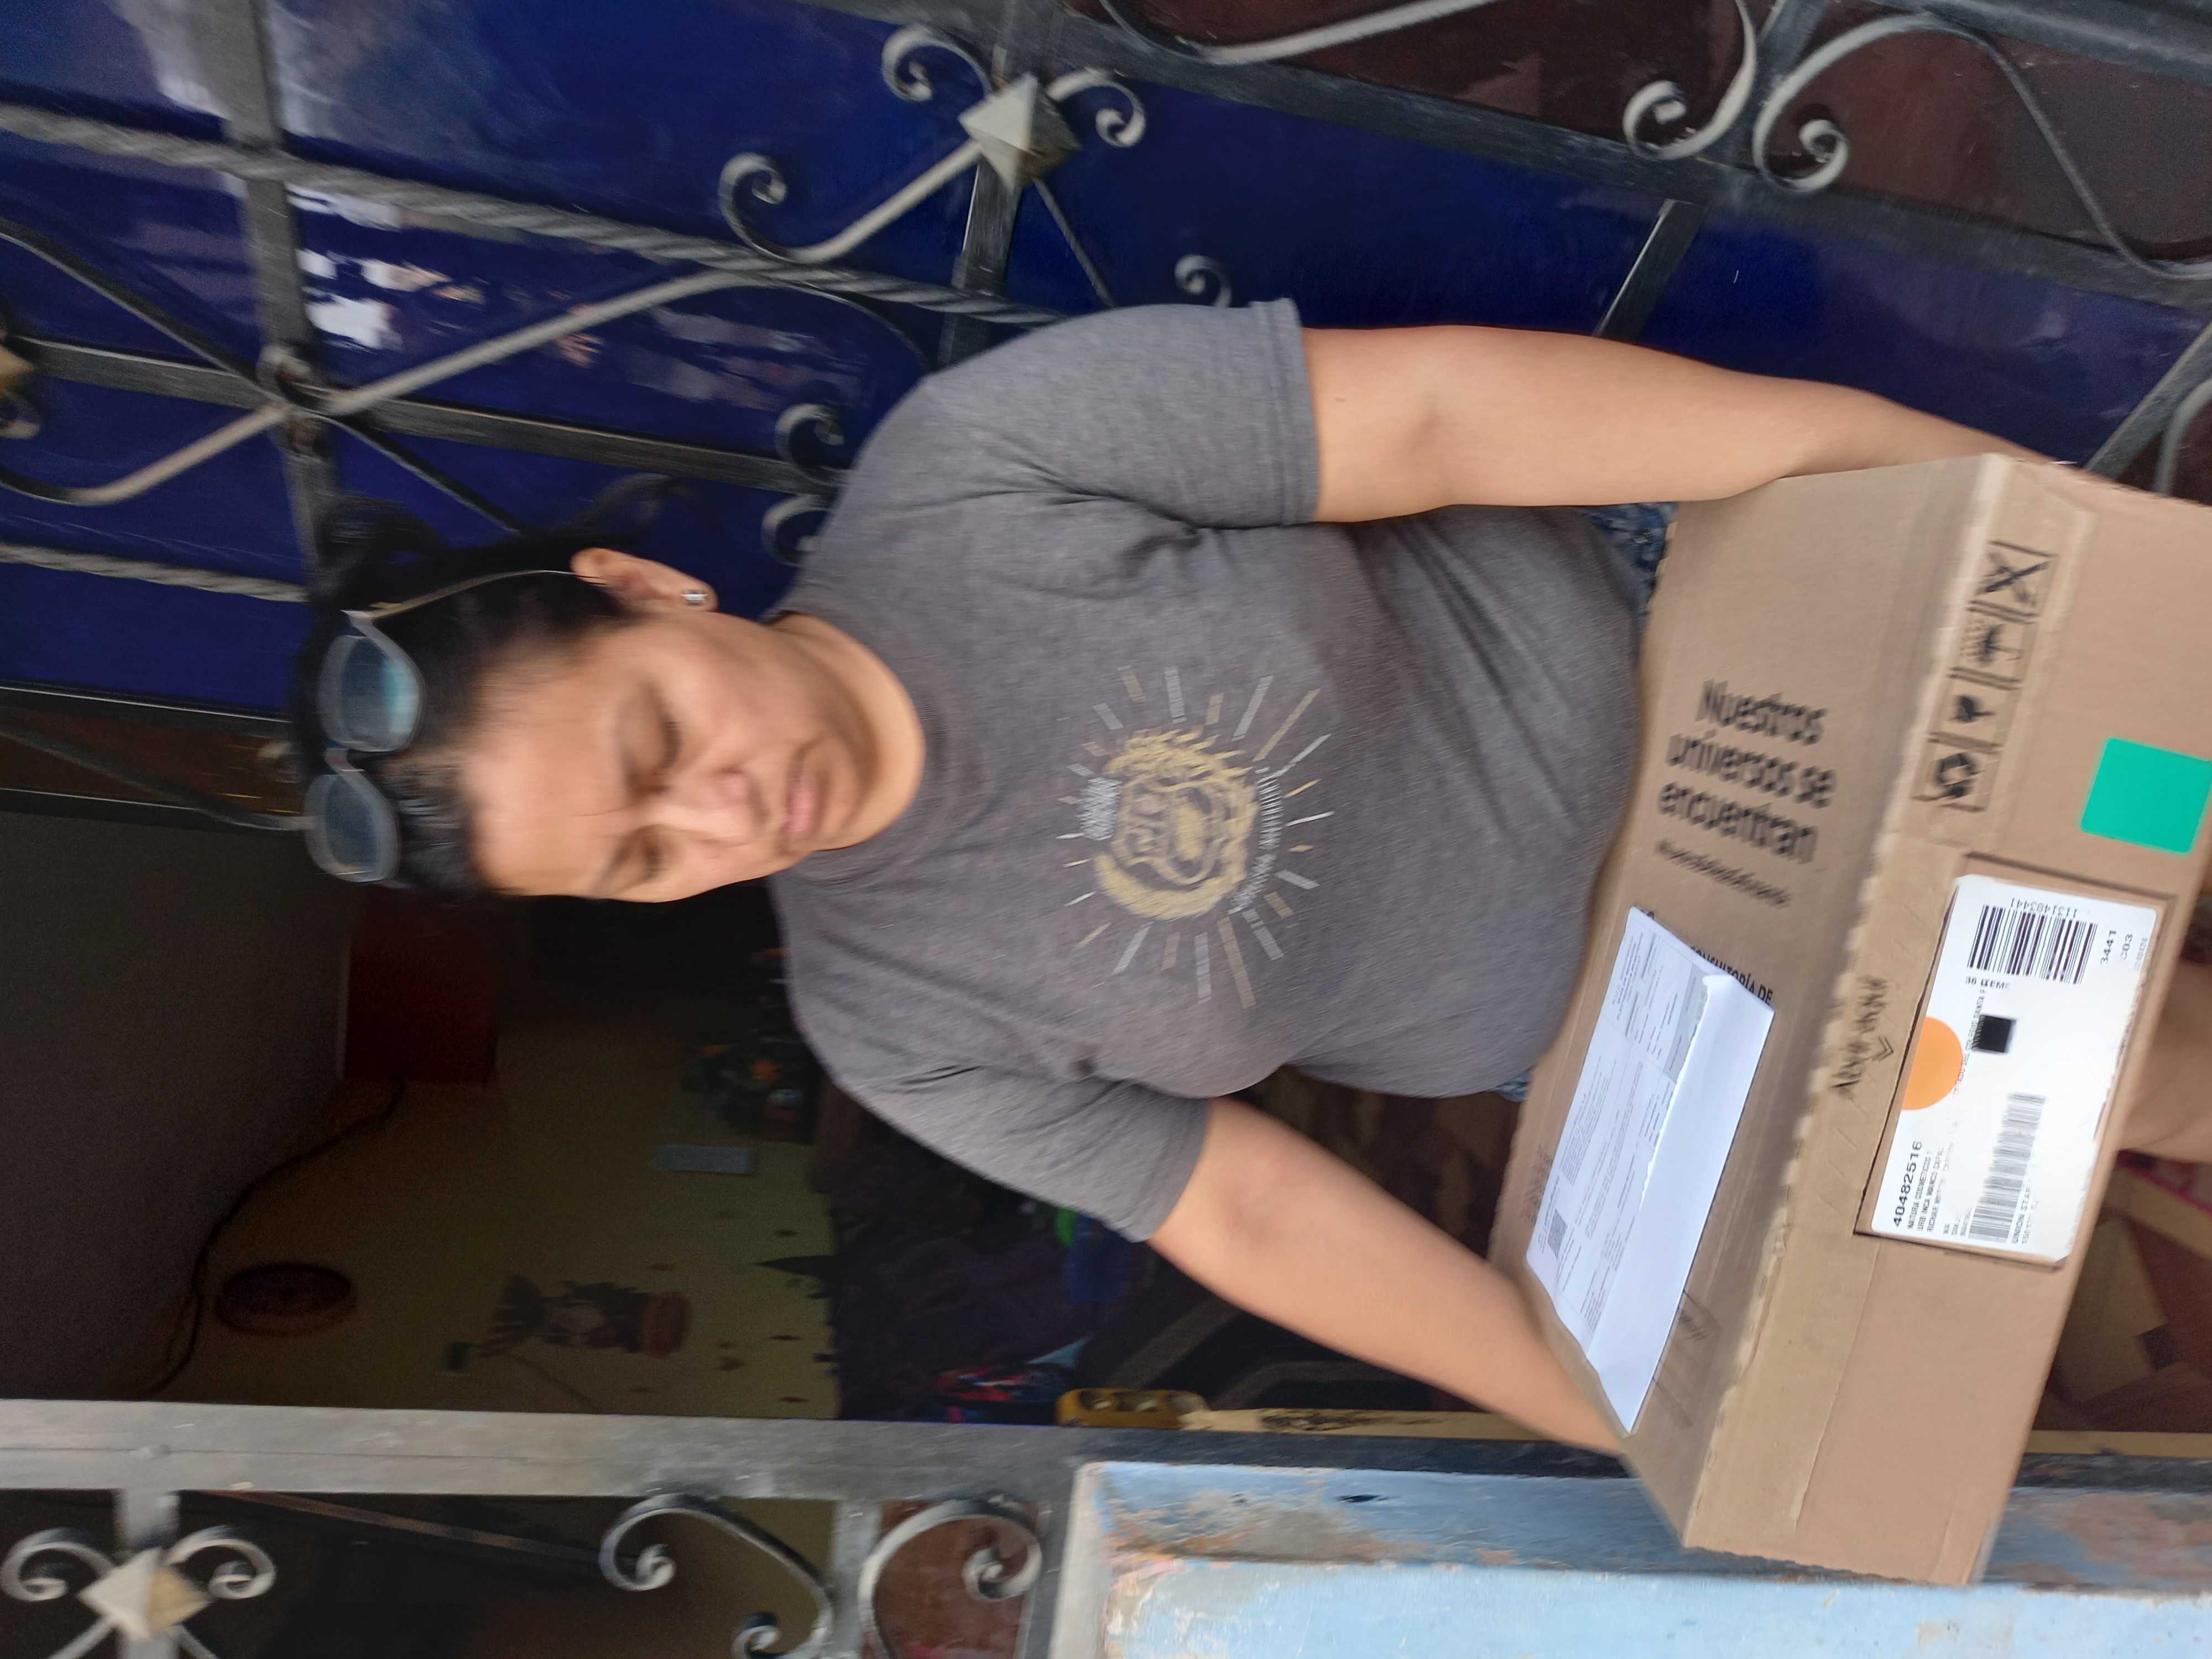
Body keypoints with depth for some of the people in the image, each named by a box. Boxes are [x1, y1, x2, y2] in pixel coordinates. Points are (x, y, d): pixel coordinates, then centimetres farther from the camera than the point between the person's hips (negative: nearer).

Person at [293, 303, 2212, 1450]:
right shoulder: (897, 1023, -17)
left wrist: (1955, 462, -25)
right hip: (1584, 1020, 1)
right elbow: (1244, 1211, -11)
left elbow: (1448, 407, -27)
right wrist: (1634, 1421, -10)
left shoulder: (980, 460, -27)